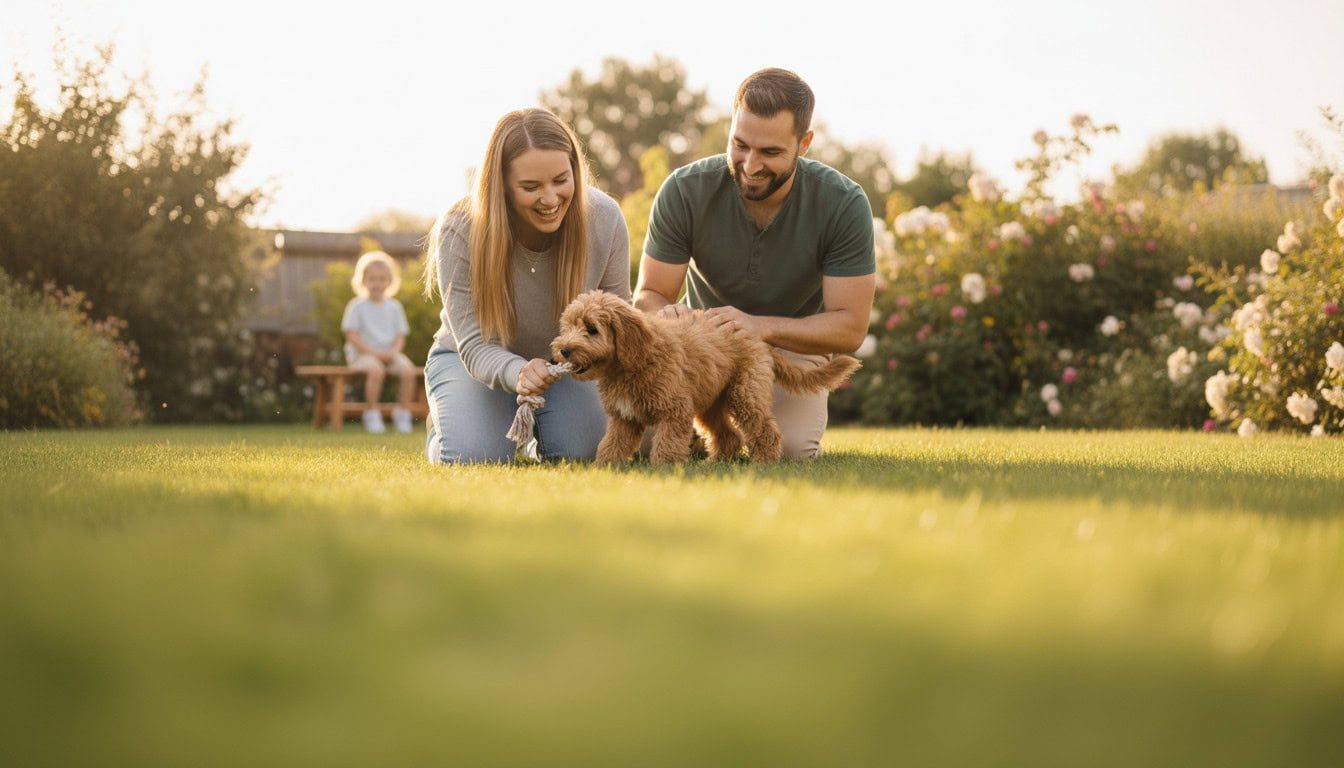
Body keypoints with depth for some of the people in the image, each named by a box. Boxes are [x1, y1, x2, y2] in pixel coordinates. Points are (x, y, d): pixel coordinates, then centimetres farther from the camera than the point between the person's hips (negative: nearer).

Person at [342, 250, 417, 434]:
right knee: (376, 370, -36)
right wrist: (374, 353, -16)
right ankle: (372, 414, -22)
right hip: (362, 354, -4)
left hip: (389, 354, 4)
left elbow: (400, 336, 10)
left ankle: (403, 413, -10)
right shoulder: (357, 306, -1)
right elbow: (352, 337, -7)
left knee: (408, 370, -24)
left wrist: (393, 351, -12)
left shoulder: (394, 307, 11)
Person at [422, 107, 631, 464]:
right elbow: (475, 345, -27)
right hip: (469, 359, -2)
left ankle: (537, 427, 17)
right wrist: (517, 372, -51)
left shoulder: (605, 219, -22)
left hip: (564, 360, 2)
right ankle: (445, 422, 14)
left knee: (581, 453, -22)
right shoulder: (459, 233, -28)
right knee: (473, 456, -26)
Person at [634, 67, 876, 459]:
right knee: (644, 436, -22)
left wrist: (761, 326, -41)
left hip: (793, 342, -1)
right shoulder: (684, 191, -22)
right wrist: (665, 313, -41)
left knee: (793, 449, -26)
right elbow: (649, 294, -14)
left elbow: (850, 327, -23)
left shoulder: (844, 203, -23)